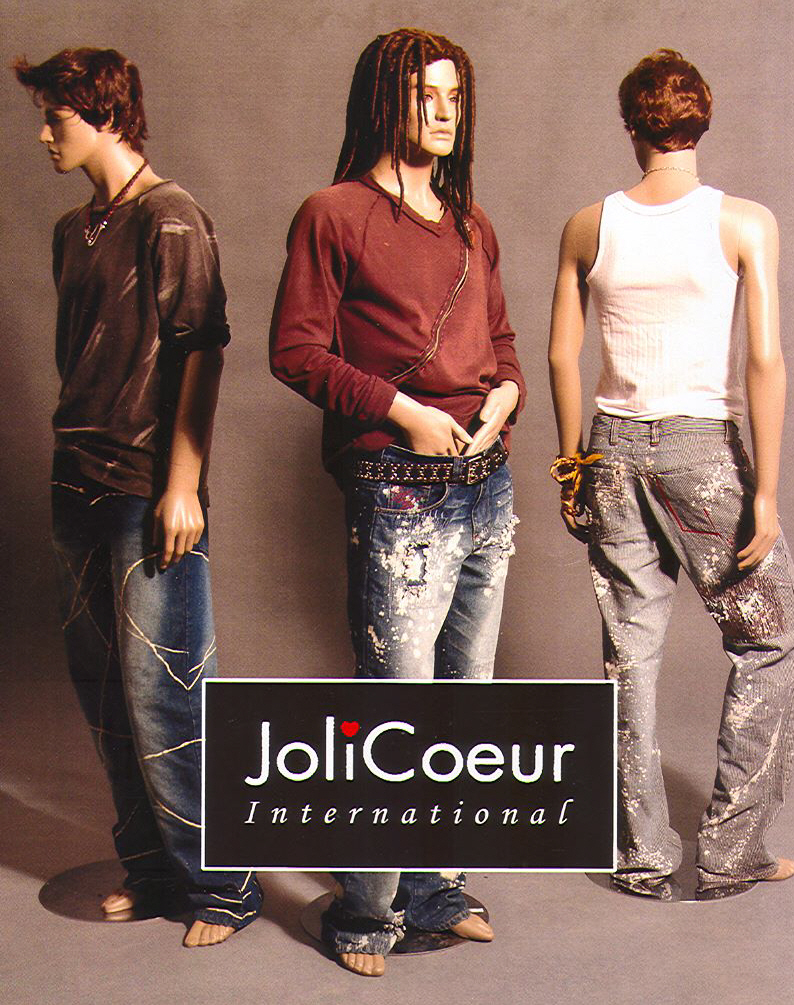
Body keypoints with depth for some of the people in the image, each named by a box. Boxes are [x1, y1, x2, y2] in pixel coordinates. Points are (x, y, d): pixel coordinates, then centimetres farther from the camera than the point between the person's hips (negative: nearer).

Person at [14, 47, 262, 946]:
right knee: (102, 689, 12)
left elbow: (201, 354, -14)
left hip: (150, 493, -8)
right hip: (80, 487, 8)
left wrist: (182, 485, -18)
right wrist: (69, 463, 17)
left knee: (159, 696, -5)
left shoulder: (169, 218, -8)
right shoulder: (72, 232, 16)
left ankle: (219, 885, 10)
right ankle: (150, 868, 26)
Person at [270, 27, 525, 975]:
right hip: (399, 493, -7)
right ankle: (364, 912, 14)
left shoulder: (471, 225, 18)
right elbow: (295, 348, -7)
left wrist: (504, 394, 2)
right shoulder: (333, 216, -2)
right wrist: (399, 409, -16)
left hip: (486, 484, 7)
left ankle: (430, 890, 29)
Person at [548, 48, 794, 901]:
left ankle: (643, 856, 21)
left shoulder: (588, 227, 3)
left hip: (614, 446, 4)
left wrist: (573, 463, 15)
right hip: (704, 447, -3)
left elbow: (561, 357, 5)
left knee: (631, 652, 12)